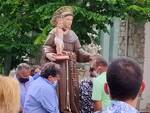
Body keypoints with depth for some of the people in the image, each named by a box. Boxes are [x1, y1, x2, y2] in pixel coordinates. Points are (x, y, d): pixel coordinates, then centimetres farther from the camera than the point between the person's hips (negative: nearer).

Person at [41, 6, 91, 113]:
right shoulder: (55, 33, 0)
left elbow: (78, 50, 12)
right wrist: (48, 54, -26)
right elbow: (46, 46, -5)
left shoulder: (73, 34, 14)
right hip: (59, 64, -5)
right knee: (61, 85, -11)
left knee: (72, 86, 2)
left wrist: (89, 56, -1)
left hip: (71, 65, 5)